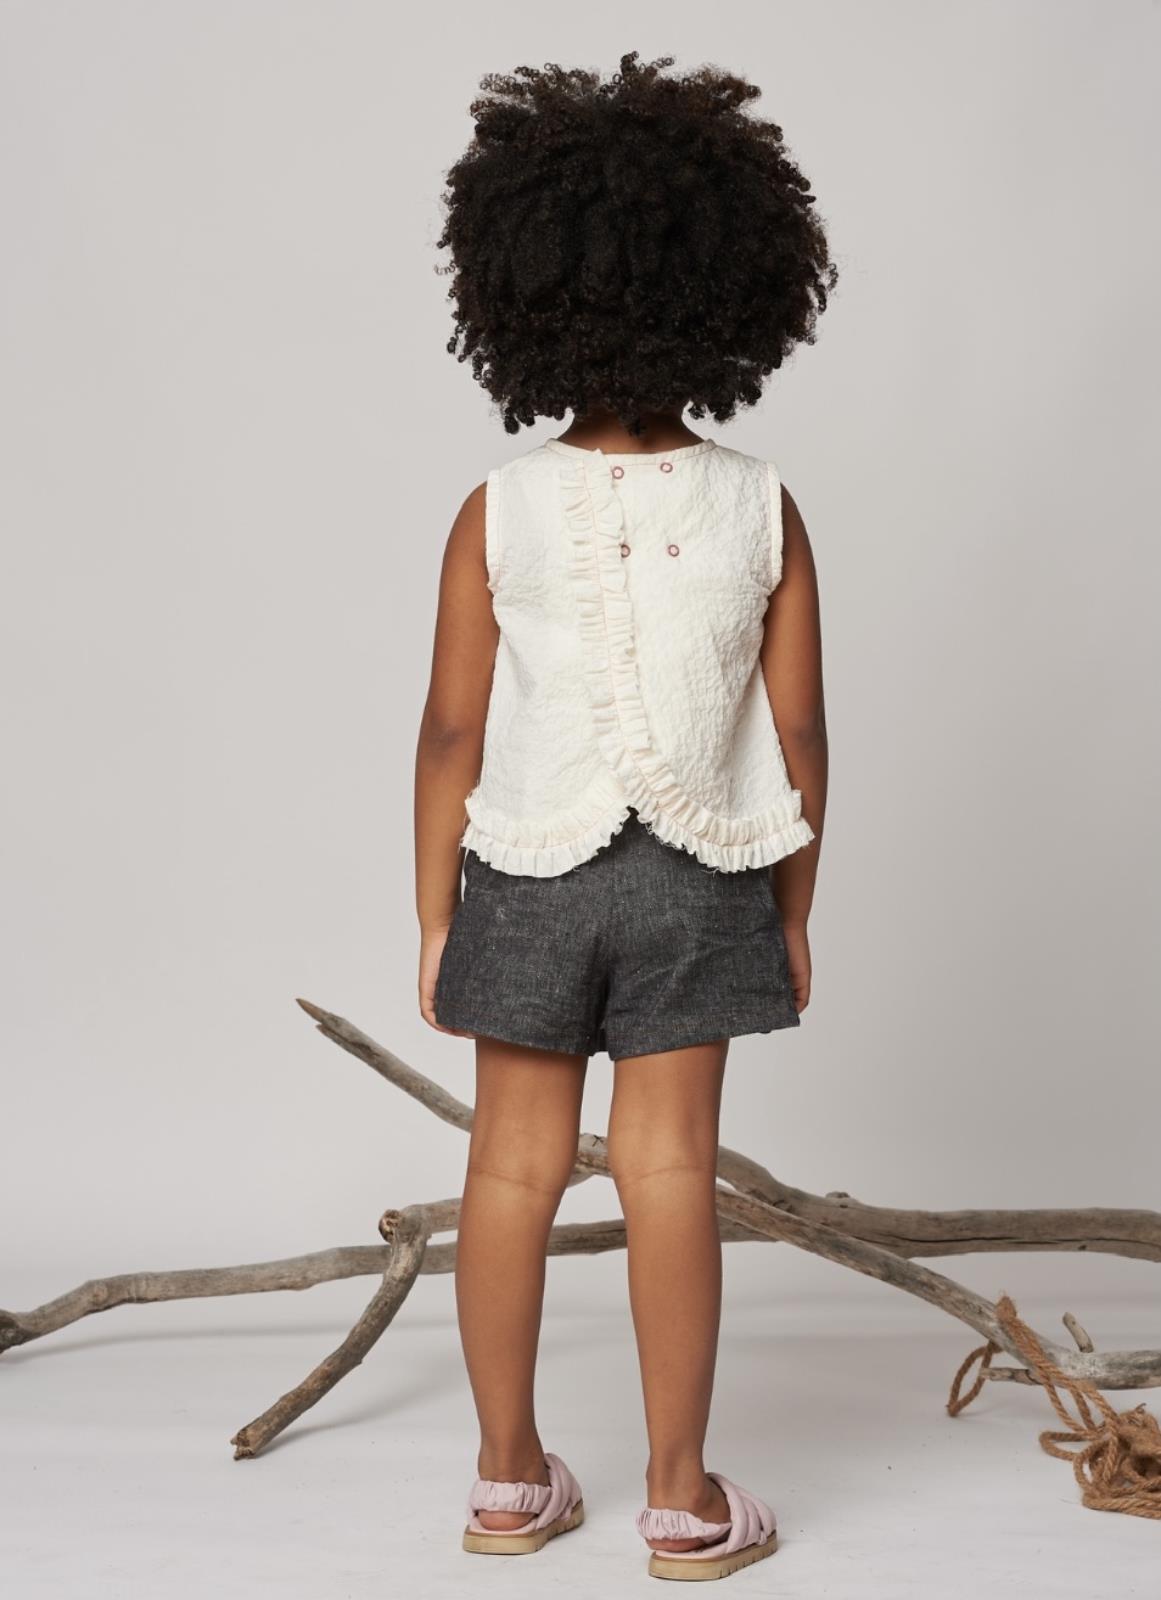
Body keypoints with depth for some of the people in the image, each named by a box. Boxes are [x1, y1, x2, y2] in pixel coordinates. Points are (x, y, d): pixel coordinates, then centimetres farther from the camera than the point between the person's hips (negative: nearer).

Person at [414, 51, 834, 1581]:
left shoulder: (499, 512, -9)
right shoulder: (761, 508, -7)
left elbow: (453, 733, -6)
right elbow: (799, 735, -4)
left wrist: (435, 916, 4)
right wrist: (793, 912, 8)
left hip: (526, 871, 0)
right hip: (697, 879, 0)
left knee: (513, 1168, 11)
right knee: (672, 1172, 6)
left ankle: (511, 1478, 23)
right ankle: (682, 1499, 15)